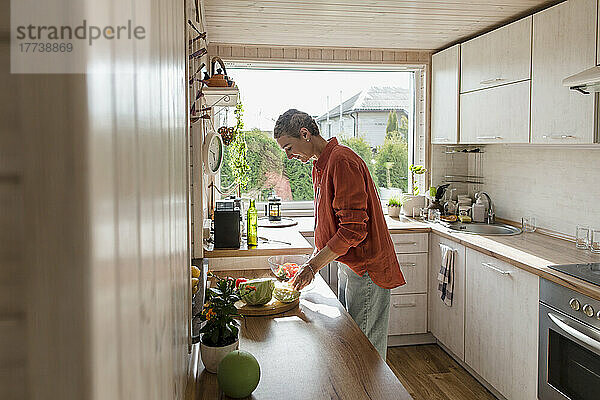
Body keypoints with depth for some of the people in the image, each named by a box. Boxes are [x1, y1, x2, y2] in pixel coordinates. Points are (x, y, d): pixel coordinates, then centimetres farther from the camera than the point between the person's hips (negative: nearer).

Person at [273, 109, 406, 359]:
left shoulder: (342, 161, -19)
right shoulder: (319, 165, 13)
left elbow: (354, 229, -25)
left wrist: (314, 265, -21)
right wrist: (313, 260, 7)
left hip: (367, 269, -10)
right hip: (348, 266, 10)